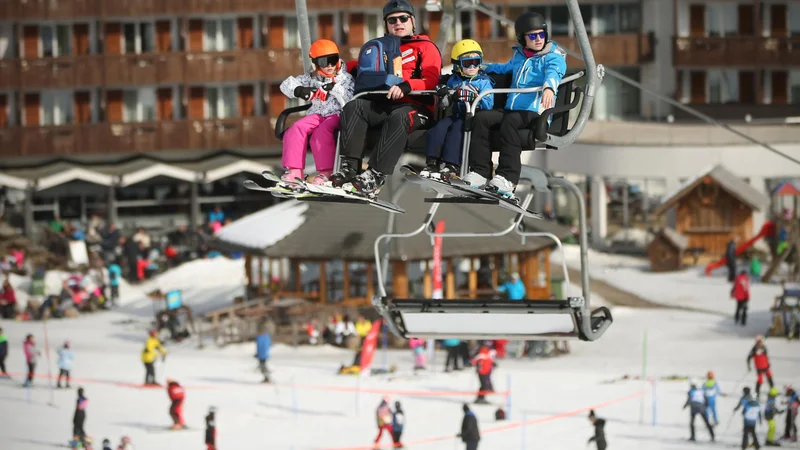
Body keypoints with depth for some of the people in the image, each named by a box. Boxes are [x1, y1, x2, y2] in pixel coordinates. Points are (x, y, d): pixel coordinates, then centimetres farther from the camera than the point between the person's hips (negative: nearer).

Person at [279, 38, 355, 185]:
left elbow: (350, 99, -8)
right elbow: (286, 85, 5)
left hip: (337, 114, -4)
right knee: (296, 129, -23)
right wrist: (299, 90, -15)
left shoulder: (345, 78, 6)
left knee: (322, 131, -35)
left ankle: (325, 172, -30)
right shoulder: (312, 79, 12)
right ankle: (294, 170, -23)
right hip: (317, 115, 4)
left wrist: (334, 89, -19)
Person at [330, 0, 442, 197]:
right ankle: (349, 168, -37)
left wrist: (405, 87, -21)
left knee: (398, 118, -38)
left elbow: (431, 80, -3)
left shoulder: (426, 47, 12)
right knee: (353, 107, -24)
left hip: (415, 105, -5)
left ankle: (375, 176, -48)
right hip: (383, 104, 5)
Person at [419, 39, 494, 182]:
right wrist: (444, 96, -8)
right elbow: (444, 105, 15)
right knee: (439, 127, -22)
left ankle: (451, 166, -36)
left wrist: (474, 98, -25)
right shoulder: (453, 80, 15)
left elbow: (488, 105, -11)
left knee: (457, 128, -31)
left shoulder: (484, 82, 2)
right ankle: (432, 163, -25)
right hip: (457, 115, 5)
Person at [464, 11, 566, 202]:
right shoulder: (519, 55, 23)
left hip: (536, 113, -6)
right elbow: (507, 68, 47)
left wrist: (549, 87, -45)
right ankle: (480, 172, -22)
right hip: (511, 110, 6)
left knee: (510, 121, -36)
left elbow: (553, 73, -23)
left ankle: (508, 178, -41)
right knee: (481, 117, -18)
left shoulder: (553, 56, 2)